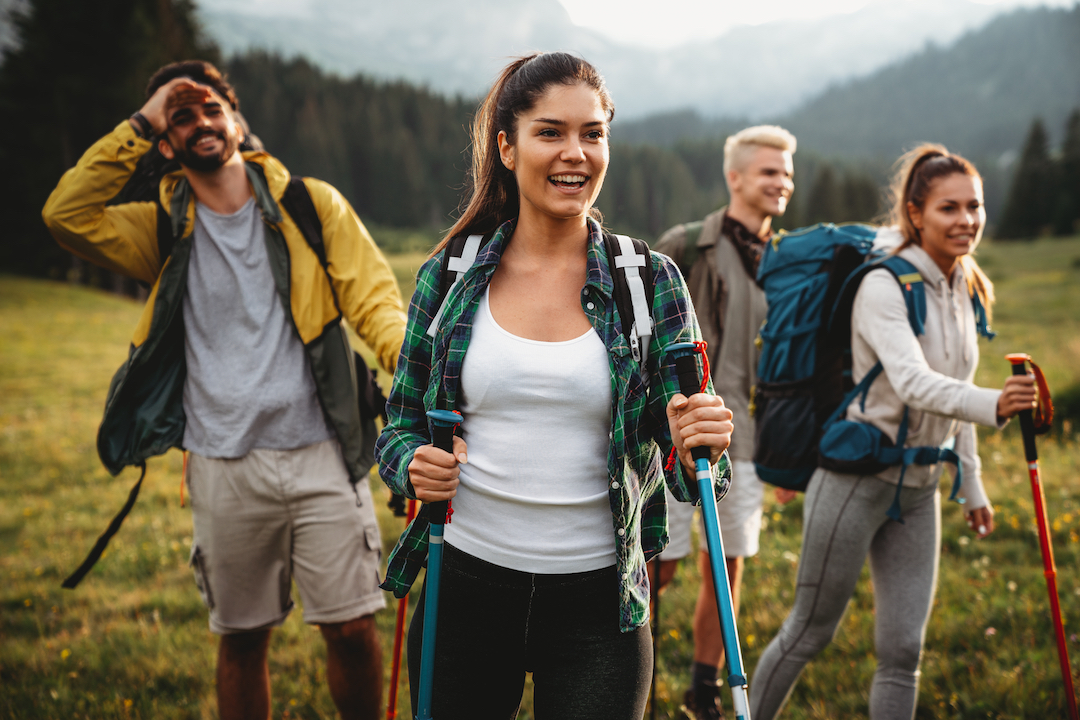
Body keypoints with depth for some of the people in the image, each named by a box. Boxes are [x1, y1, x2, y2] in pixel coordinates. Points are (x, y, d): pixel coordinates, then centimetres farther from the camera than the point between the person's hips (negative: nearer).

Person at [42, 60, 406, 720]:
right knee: (242, 638, 11)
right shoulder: (165, 233, 9)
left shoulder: (311, 205, 5)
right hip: (225, 469, 2)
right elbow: (67, 215, -5)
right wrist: (139, 126, -6)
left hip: (320, 454, -1)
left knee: (353, 628, 0)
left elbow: (372, 296, -3)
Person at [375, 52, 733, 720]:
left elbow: (680, 455, 2)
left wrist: (697, 445, -20)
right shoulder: (449, 279, 1)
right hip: (464, 589, 1)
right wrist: (413, 465, -12)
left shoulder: (651, 283, -1)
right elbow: (400, 426, 9)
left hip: (599, 603, -1)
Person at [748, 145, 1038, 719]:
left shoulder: (964, 289, 7)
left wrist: (971, 485, 18)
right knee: (810, 632, 7)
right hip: (857, 480, -6)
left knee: (903, 650, 6)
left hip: (919, 490, 7)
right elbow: (913, 383, -32)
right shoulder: (883, 287, -17)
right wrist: (992, 405, -49)